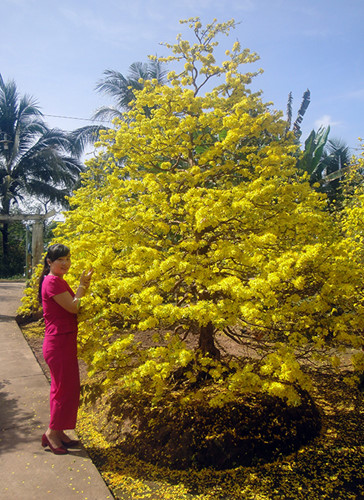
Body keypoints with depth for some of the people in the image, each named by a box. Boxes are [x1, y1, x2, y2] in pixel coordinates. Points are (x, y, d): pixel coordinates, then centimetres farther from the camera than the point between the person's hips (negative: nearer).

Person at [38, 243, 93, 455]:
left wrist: (84, 287, 5)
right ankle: (52, 433, 18)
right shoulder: (52, 282, -17)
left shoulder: (59, 281, 14)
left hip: (64, 342, 10)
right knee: (66, 389, 0)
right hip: (58, 343, -10)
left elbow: (73, 307, 13)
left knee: (63, 388, 18)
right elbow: (73, 307, -19)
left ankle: (58, 433, 31)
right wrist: (82, 286, -10)